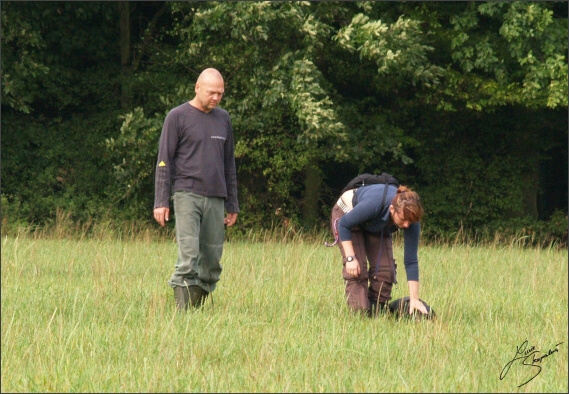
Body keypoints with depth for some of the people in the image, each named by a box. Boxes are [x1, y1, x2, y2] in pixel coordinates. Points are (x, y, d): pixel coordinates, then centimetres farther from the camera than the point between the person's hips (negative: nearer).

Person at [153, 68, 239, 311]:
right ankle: (183, 312, -16)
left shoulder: (223, 119, 16)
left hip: (216, 199, 5)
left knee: (212, 260, 3)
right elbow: (164, 161, -1)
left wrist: (232, 205, 19)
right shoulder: (178, 117, 1)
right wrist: (161, 201, -8)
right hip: (187, 194, -5)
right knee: (188, 257, -14)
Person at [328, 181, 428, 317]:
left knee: (385, 270, -9)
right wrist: (350, 258, -30)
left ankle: (377, 314, 1)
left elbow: (411, 261, -24)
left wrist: (414, 299, -25)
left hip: (378, 227, 4)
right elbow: (343, 225, -27)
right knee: (357, 270, -19)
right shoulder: (374, 204, -44)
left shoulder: (411, 220, -30)